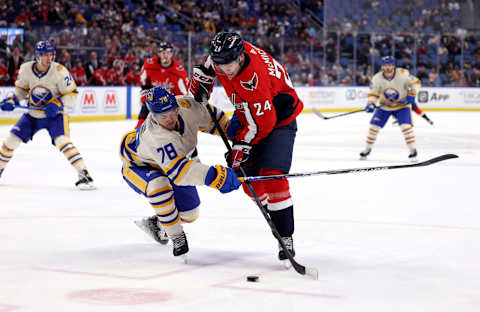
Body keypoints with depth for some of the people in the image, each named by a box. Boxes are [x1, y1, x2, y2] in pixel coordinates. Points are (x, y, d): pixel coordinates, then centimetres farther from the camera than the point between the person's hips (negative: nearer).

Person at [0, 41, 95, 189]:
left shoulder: (59, 71, -21)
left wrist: (58, 104, -28)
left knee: (62, 141, -25)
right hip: (33, 113, 4)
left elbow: (72, 94, -14)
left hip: (54, 114, -4)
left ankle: (84, 175, -25)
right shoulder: (26, 69, -11)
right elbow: (21, 88, 8)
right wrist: (12, 100, -8)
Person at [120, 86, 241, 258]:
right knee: (159, 186, -39)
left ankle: (155, 224, 32)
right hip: (138, 165, -6)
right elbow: (178, 170, -53)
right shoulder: (155, 136, -45)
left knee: (189, 214, 4)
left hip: (175, 158, 6)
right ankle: (177, 237, -20)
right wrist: (215, 176, -60)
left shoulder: (185, 105, -28)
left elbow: (209, 116, -6)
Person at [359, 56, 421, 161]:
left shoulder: (403, 74, -22)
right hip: (384, 105, 2)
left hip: (402, 105, -2)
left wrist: (411, 95, -19)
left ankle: (413, 151, -6)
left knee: (406, 126, -19)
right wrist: (371, 103, -26)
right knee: (374, 126, -3)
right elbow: (373, 93, -9)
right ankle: (367, 149, 17)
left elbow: (415, 82, -9)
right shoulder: (377, 78, -17)